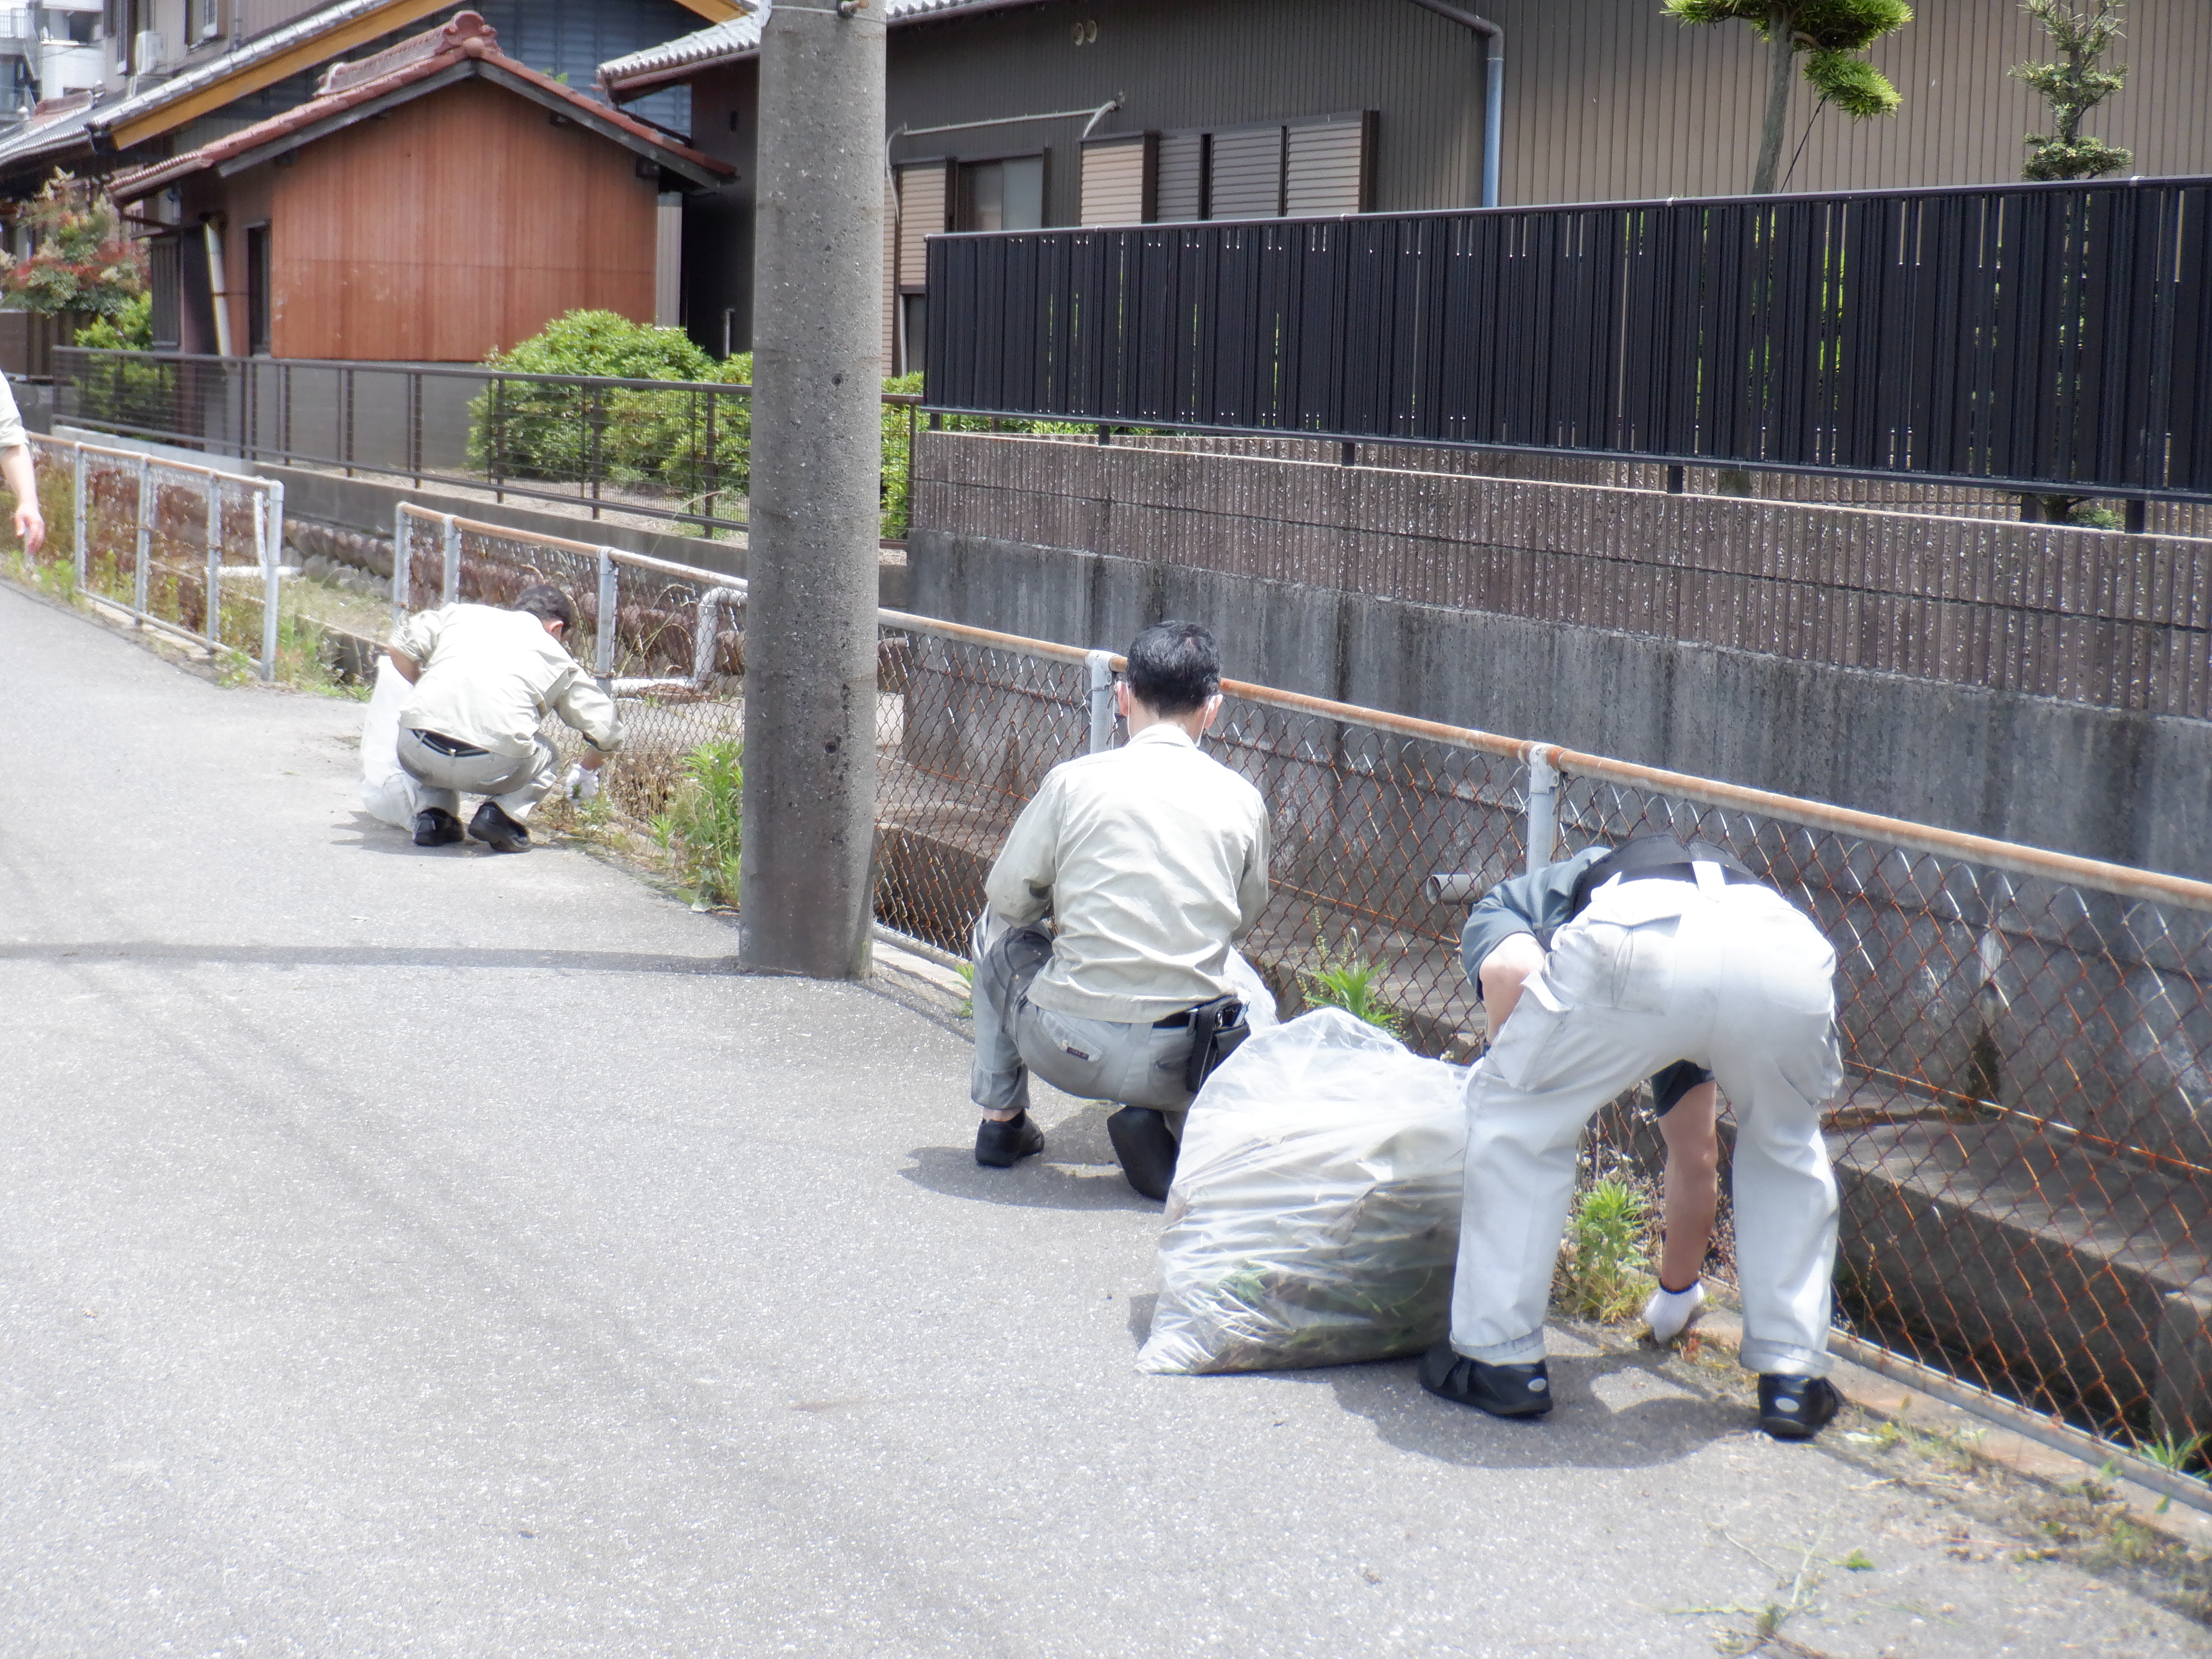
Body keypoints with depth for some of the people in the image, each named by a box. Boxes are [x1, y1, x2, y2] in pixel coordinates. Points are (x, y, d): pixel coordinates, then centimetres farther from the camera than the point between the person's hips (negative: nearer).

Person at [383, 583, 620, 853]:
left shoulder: (462, 613, 25)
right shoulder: (557, 658, 22)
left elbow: (399, 648, 16)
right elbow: (607, 732, 23)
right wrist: (586, 770, 44)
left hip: (417, 755, 2)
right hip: (490, 768, -2)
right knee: (545, 757, 30)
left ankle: (434, 814, 17)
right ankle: (501, 813, 4)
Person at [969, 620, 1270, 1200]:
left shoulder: (1074, 781, -4)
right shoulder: (1242, 799, 1)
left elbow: (1008, 898, 4)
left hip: (1068, 1052, 0)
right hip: (1181, 1063, 0)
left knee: (998, 930, 29)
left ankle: (1001, 1117, 31)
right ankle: (1175, 1129, 9)